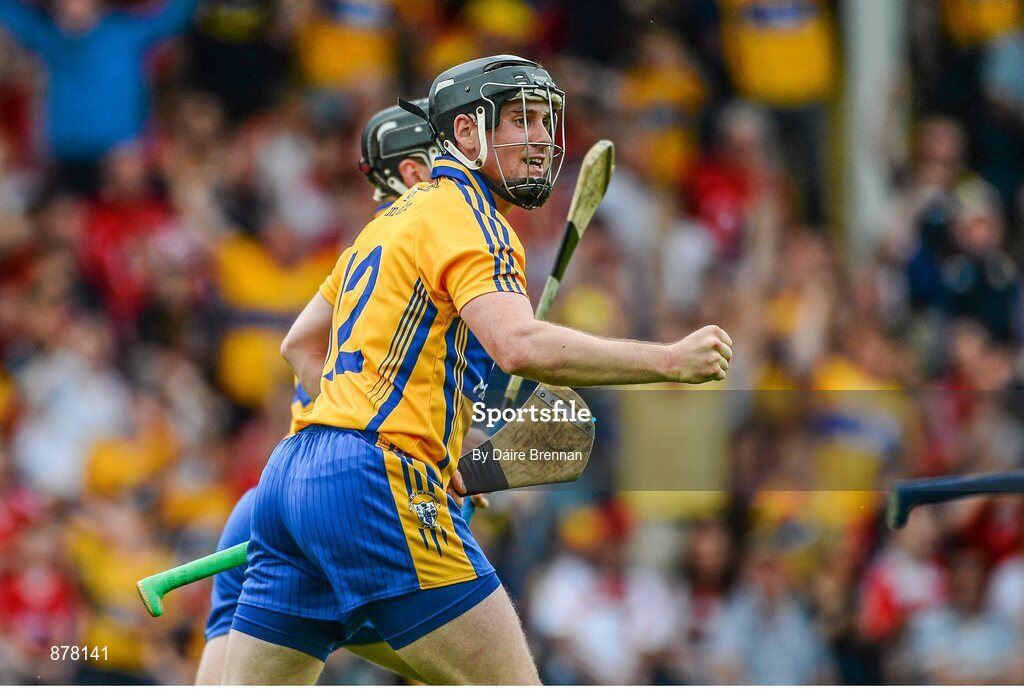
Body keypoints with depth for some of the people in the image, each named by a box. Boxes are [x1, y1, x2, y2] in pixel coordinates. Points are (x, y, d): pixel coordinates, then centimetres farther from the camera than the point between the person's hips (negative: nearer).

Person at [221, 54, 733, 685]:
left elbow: (300, 345, 33)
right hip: (375, 486, -10)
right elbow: (521, 346, -22)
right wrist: (671, 361, -19)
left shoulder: (395, 220, 25)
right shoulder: (465, 215, -5)